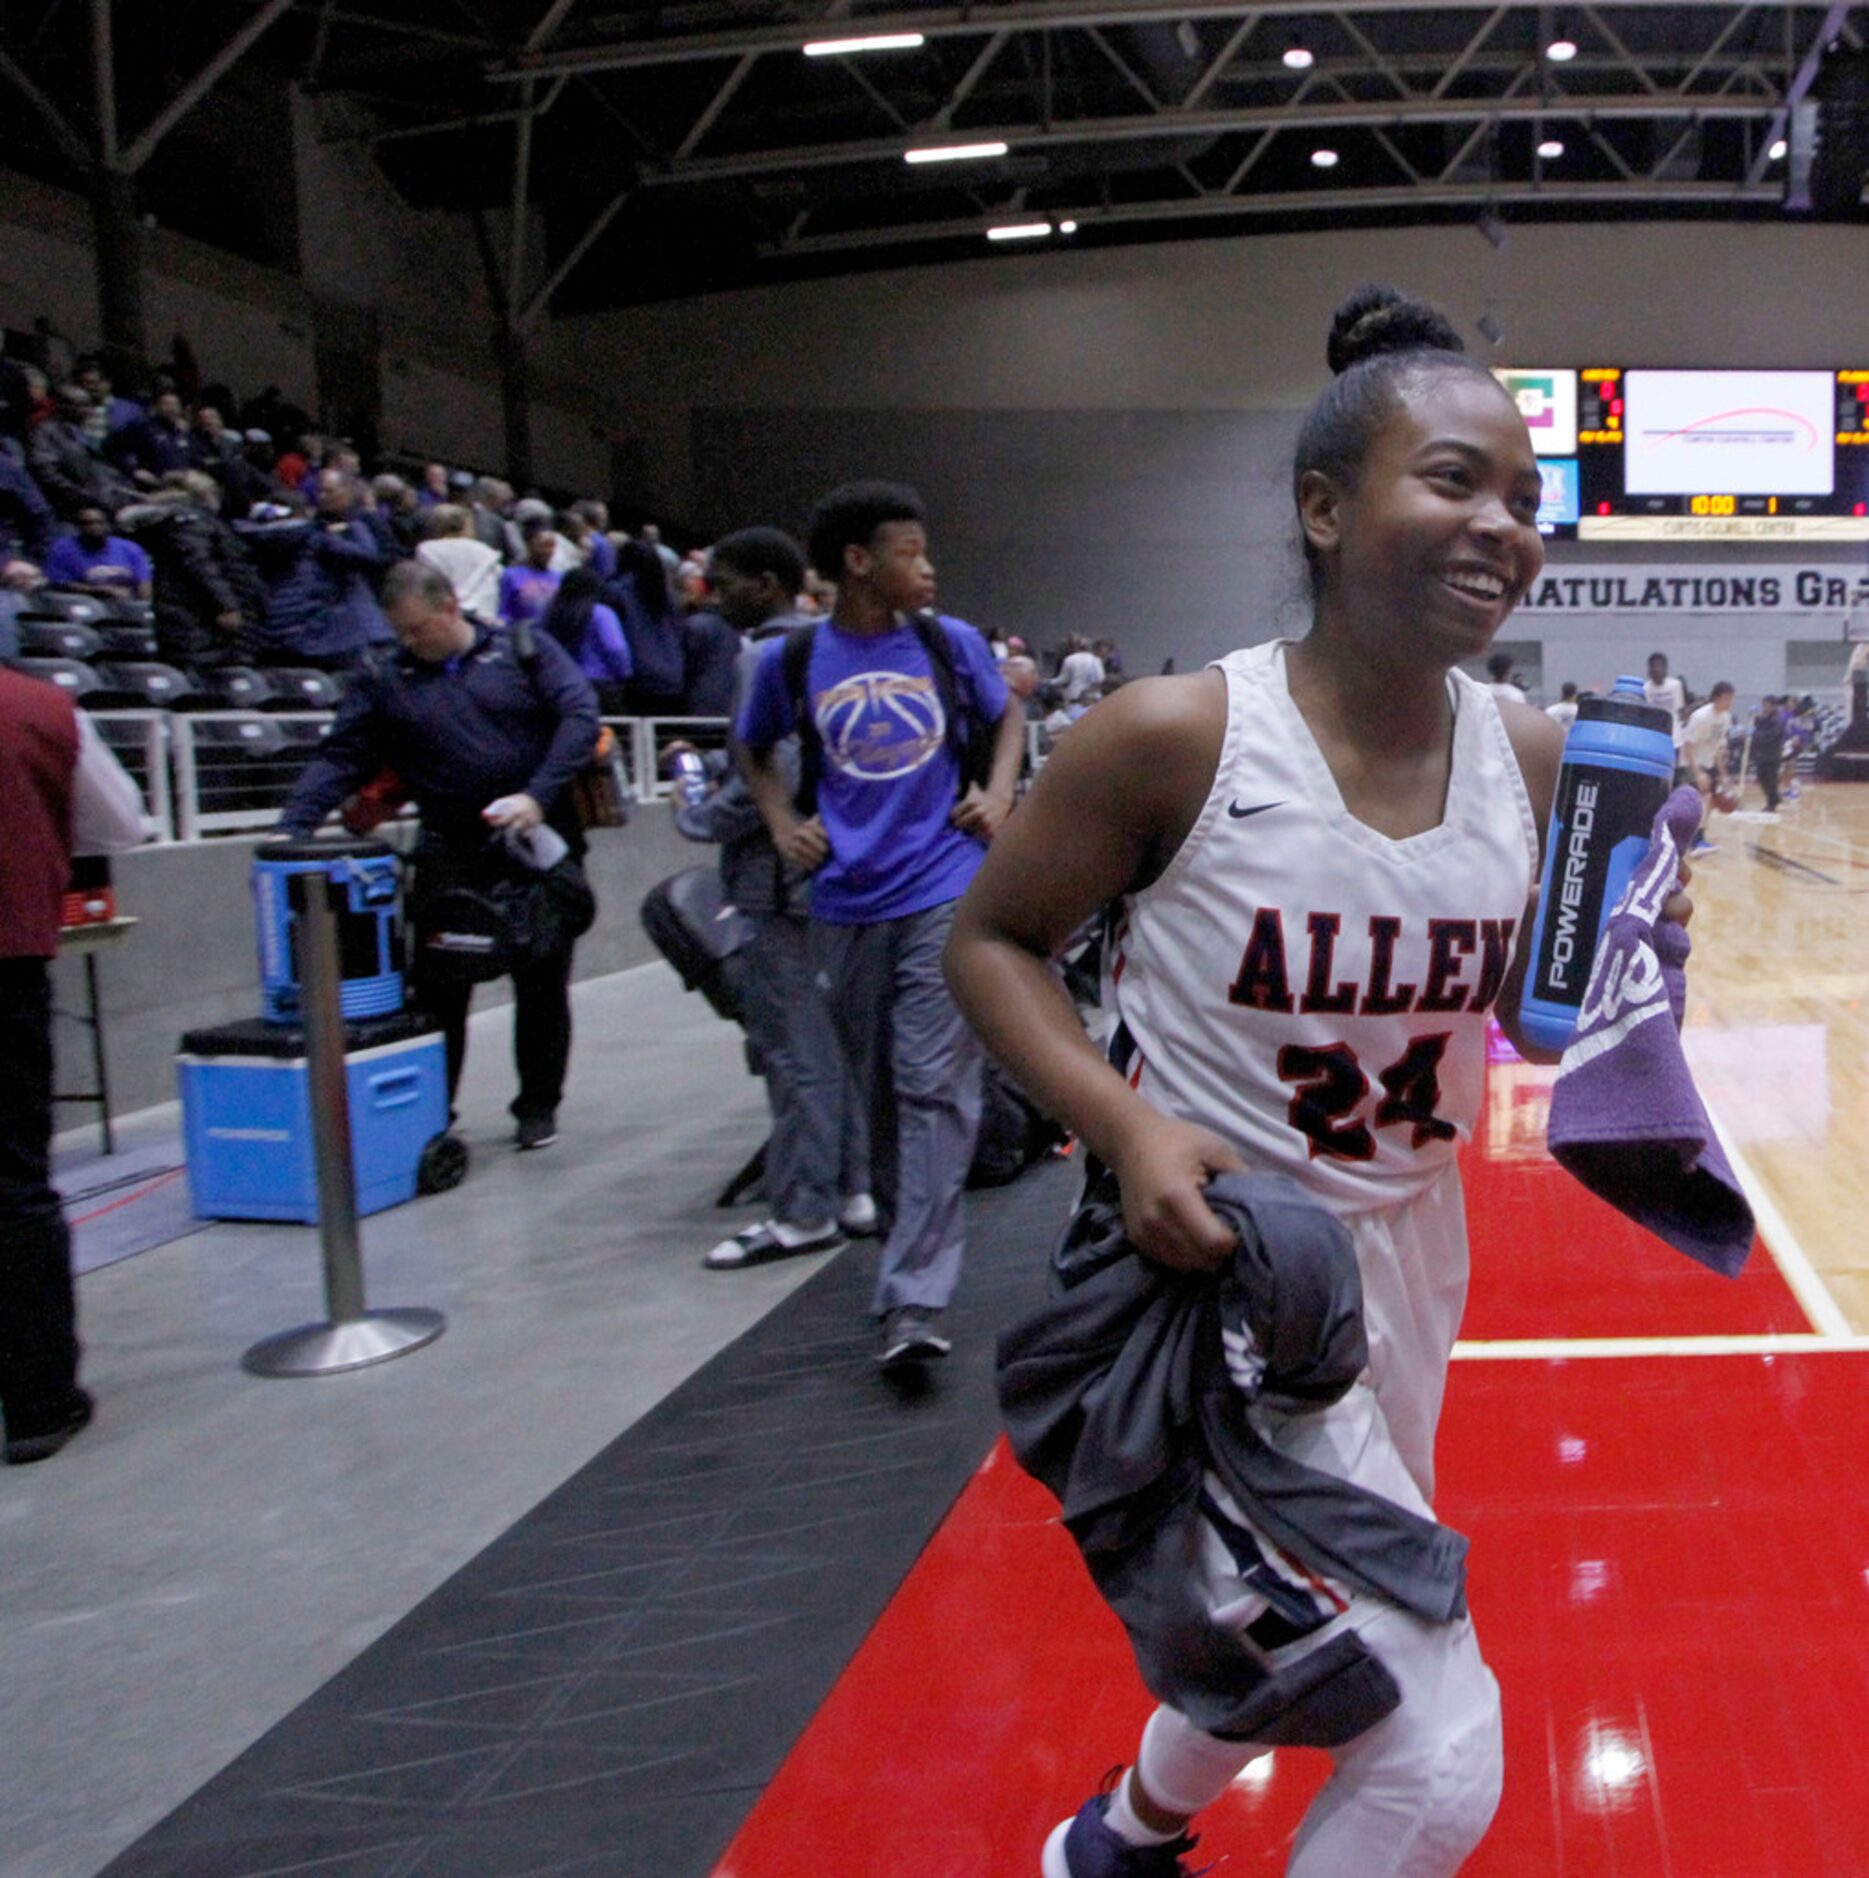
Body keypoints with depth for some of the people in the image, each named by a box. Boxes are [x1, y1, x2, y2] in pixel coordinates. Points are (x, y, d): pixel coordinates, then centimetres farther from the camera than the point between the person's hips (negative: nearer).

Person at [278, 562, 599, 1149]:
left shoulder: (525, 649, 1)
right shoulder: (383, 680, 5)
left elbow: (580, 715, -8)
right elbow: (339, 758, 0)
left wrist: (539, 796, -20)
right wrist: (293, 827, -16)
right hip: (450, 855, 1)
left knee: (543, 986, 7)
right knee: (437, 990, -2)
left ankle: (539, 1107, 21)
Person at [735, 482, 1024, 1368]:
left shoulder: (951, 645, 4)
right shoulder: (791, 660, 1)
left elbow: (1007, 716, 20)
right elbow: (751, 748, 18)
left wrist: (998, 794, 4)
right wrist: (783, 824, 2)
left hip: (943, 893, -1)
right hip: (848, 904, 1)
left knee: (935, 1088, -9)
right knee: (877, 1089, 12)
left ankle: (912, 1301, -10)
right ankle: (907, 1244, 32)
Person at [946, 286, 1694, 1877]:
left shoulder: (1532, 759, -4)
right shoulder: (1179, 736, -19)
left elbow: (1531, 1016, 10)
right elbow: (992, 941, -8)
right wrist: (1125, 1127, -22)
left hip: (1409, 1248, 7)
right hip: (1215, 1257, -6)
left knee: (1309, 1635, 26)